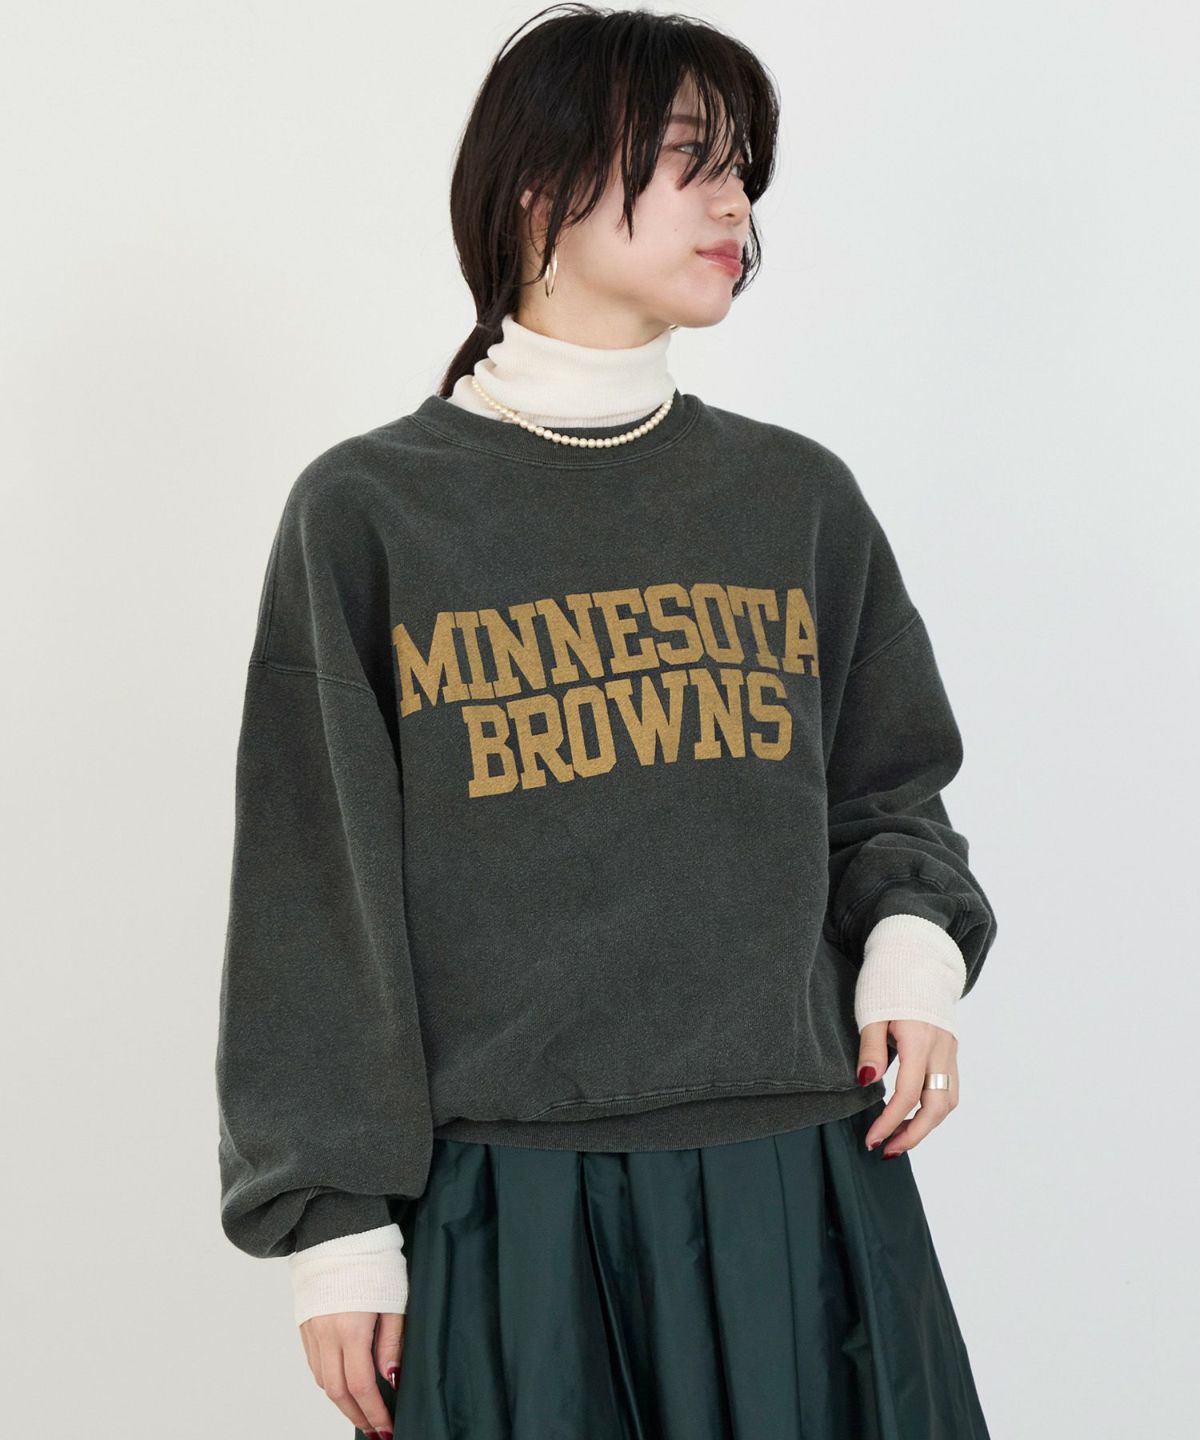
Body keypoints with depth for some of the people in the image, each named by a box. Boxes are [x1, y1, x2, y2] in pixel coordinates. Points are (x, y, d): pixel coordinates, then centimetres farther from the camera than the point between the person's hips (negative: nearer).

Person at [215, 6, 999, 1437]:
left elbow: (883, 793, 18)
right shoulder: (367, 512, 0)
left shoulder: (801, 497, 10)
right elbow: (315, 900, 0)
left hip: (798, 1192, 3)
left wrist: (915, 941, -4)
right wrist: (336, 1222, -3)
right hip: (507, 1206, -3)